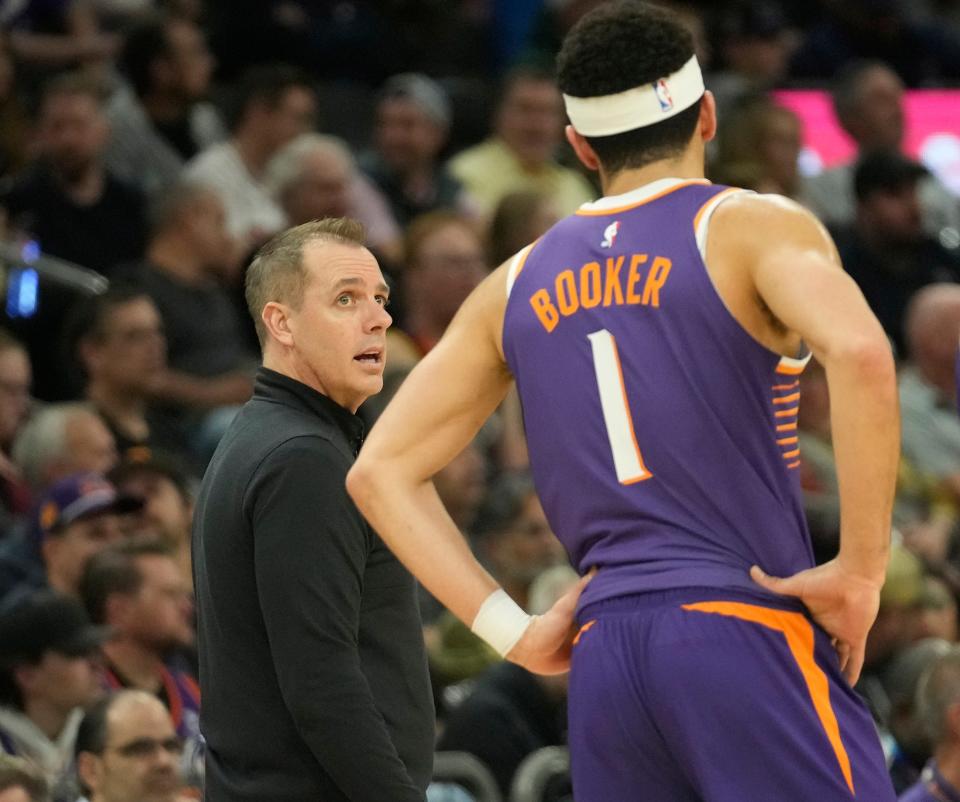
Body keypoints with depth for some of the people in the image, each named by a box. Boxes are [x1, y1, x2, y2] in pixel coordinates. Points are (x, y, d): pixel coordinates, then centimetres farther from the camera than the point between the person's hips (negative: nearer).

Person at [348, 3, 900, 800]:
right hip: (745, 634, -5)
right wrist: (861, 568, -12)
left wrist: (515, 632, 11)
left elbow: (381, 472, 17)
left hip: (605, 655, 5)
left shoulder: (520, 284, 18)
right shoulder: (751, 226, 1)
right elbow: (859, 352, -20)